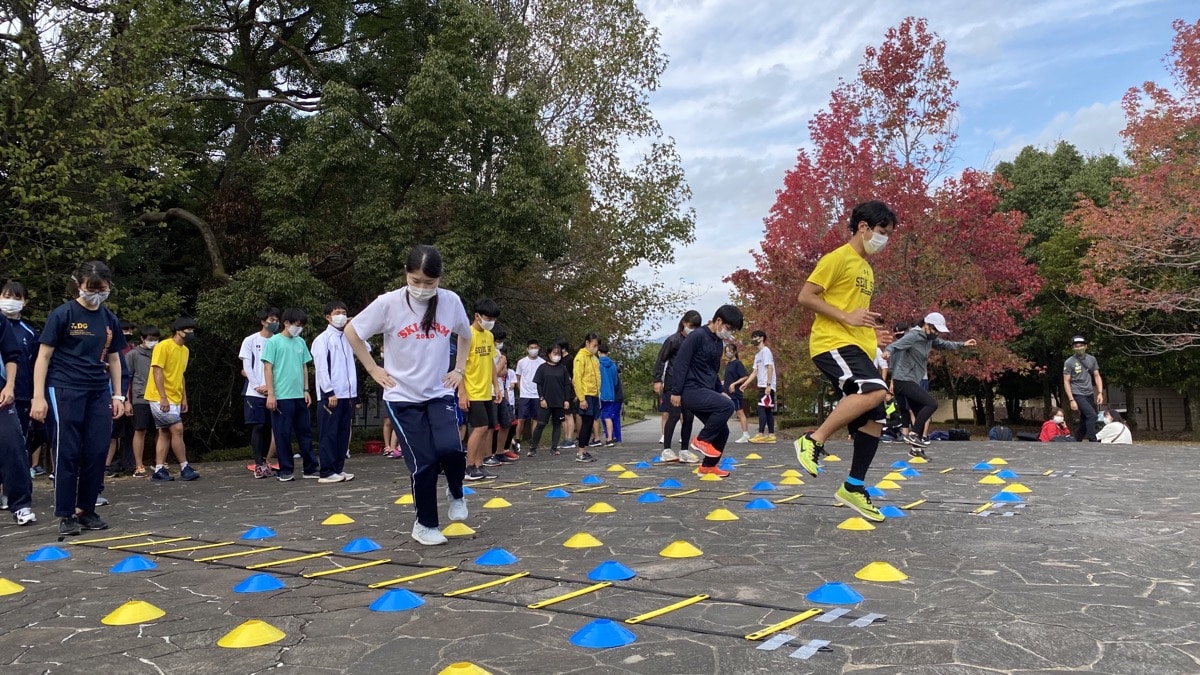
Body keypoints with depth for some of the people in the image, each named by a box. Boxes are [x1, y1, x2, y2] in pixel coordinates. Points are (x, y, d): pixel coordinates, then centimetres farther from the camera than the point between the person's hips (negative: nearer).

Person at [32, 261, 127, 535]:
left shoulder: (110, 320, 10)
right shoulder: (62, 314, -4)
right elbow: (44, 356, -4)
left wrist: (117, 395, 12)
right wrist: (38, 396, -10)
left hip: (99, 393, 5)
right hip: (64, 391, -4)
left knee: (97, 453, 3)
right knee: (67, 454, -3)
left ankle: (86, 510, 15)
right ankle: (66, 515, 6)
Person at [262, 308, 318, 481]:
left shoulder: (301, 342, 11)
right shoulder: (274, 342, -3)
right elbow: (267, 368, -6)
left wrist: (306, 390, 10)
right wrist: (270, 394, -11)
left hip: (299, 396, 5)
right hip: (281, 396, -5)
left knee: (305, 432, 9)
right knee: (283, 434, 1)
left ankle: (310, 468, 16)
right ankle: (285, 471, 9)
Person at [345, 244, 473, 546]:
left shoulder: (451, 302, -5)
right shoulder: (389, 303, -12)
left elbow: (466, 335, 16)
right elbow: (352, 332, 0)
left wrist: (459, 369, 8)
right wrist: (373, 369, -2)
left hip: (440, 393, 2)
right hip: (402, 397, -2)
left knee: (450, 449, -20)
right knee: (423, 462, -6)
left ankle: (456, 493, 13)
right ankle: (425, 524, 16)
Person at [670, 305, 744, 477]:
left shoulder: (718, 343, 15)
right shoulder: (697, 336, -12)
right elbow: (681, 363, -16)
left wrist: (721, 391, 11)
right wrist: (676, 391, -19)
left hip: (705, 392, 9)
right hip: (691, 391, -9)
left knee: (722, 431, 6)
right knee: (727, 406, -26)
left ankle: (708, 466, 22)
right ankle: (702, 439, -9)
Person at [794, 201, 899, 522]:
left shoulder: (866, 268, 24)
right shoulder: (838, 258, -5)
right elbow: (805, 297, -12)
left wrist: (869, 330, 14)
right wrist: (847, 317, -18)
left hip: (857, 348, 9)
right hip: (833, 343, -9)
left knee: (874, 421, 3)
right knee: (874, 391, -31)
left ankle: (854, 487, 13)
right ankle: (814, 440, -21)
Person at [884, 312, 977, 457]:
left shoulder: (929, 338, 11)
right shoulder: (913, 336, -17)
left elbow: (944, 344, 31)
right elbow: (895, 345, -31)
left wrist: (963, 344, 27)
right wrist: (887, 351, -53)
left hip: (912, 381, 10)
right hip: (904, 380, -10)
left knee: (921, 413, 13)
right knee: (931, 404, -18)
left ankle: (916, 448, 22)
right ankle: (913, 434, -14)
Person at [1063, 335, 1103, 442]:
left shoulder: (1091, 359, 5)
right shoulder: (1069, 362, -8)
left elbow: (1097, 377, 10)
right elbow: (1066, 382, -7)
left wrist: (1100, 393, -3)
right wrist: (1071, 400, -12)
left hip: (1090, 394, 5)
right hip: (1077, 395, -5)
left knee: (1084, 421, 11)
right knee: (1092, 415, -21)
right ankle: (1093, 441, -18)